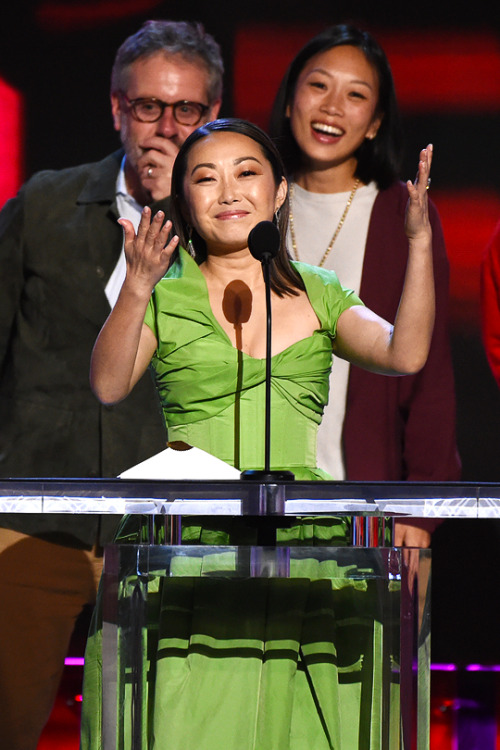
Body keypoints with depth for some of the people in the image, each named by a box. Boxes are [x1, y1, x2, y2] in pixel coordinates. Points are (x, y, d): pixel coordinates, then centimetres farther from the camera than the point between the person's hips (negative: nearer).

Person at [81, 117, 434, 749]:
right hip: (189, 540, -2)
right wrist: (137, 289, -21)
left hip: (304, 541, 2)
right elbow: (108, 386, -7)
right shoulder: (167, 295, 8)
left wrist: (419, 241, -9)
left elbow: (404, 355, 0)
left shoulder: (317, 295, 15)